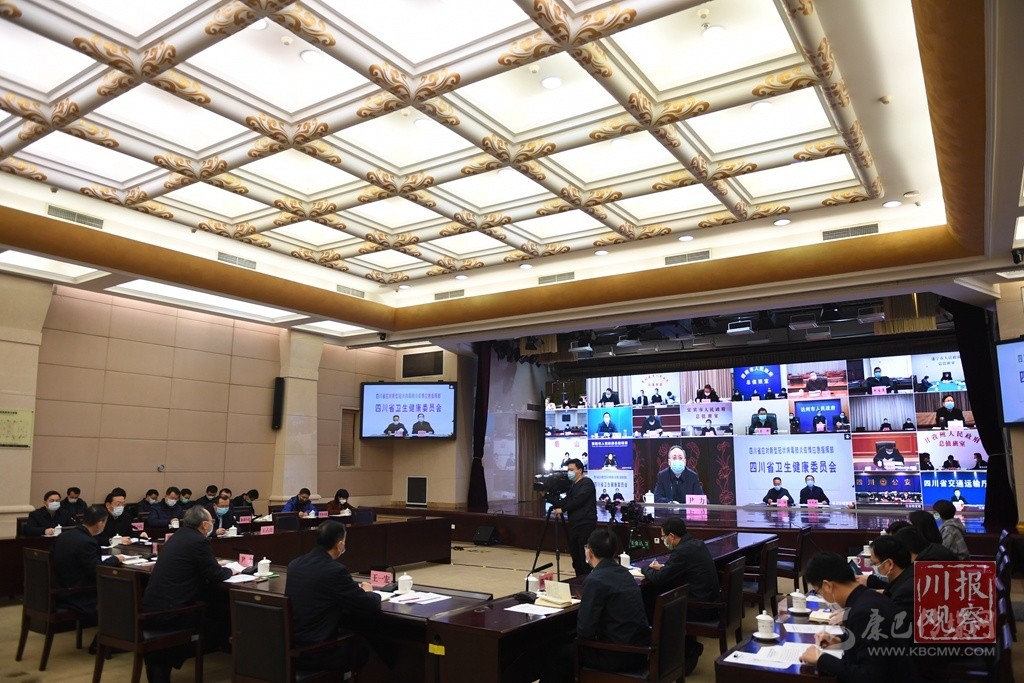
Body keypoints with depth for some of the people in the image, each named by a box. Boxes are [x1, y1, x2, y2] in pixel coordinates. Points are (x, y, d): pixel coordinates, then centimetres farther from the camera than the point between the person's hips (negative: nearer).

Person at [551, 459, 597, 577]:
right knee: (575, 556, 9)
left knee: (585, 557, -9)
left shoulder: (587, 483, -6)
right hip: (574, 525, 9)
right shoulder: (573, 486, 20)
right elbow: (565, 501, 14)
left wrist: (562, 509, -13)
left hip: (586, 525, -9)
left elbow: (578, 501, -17)